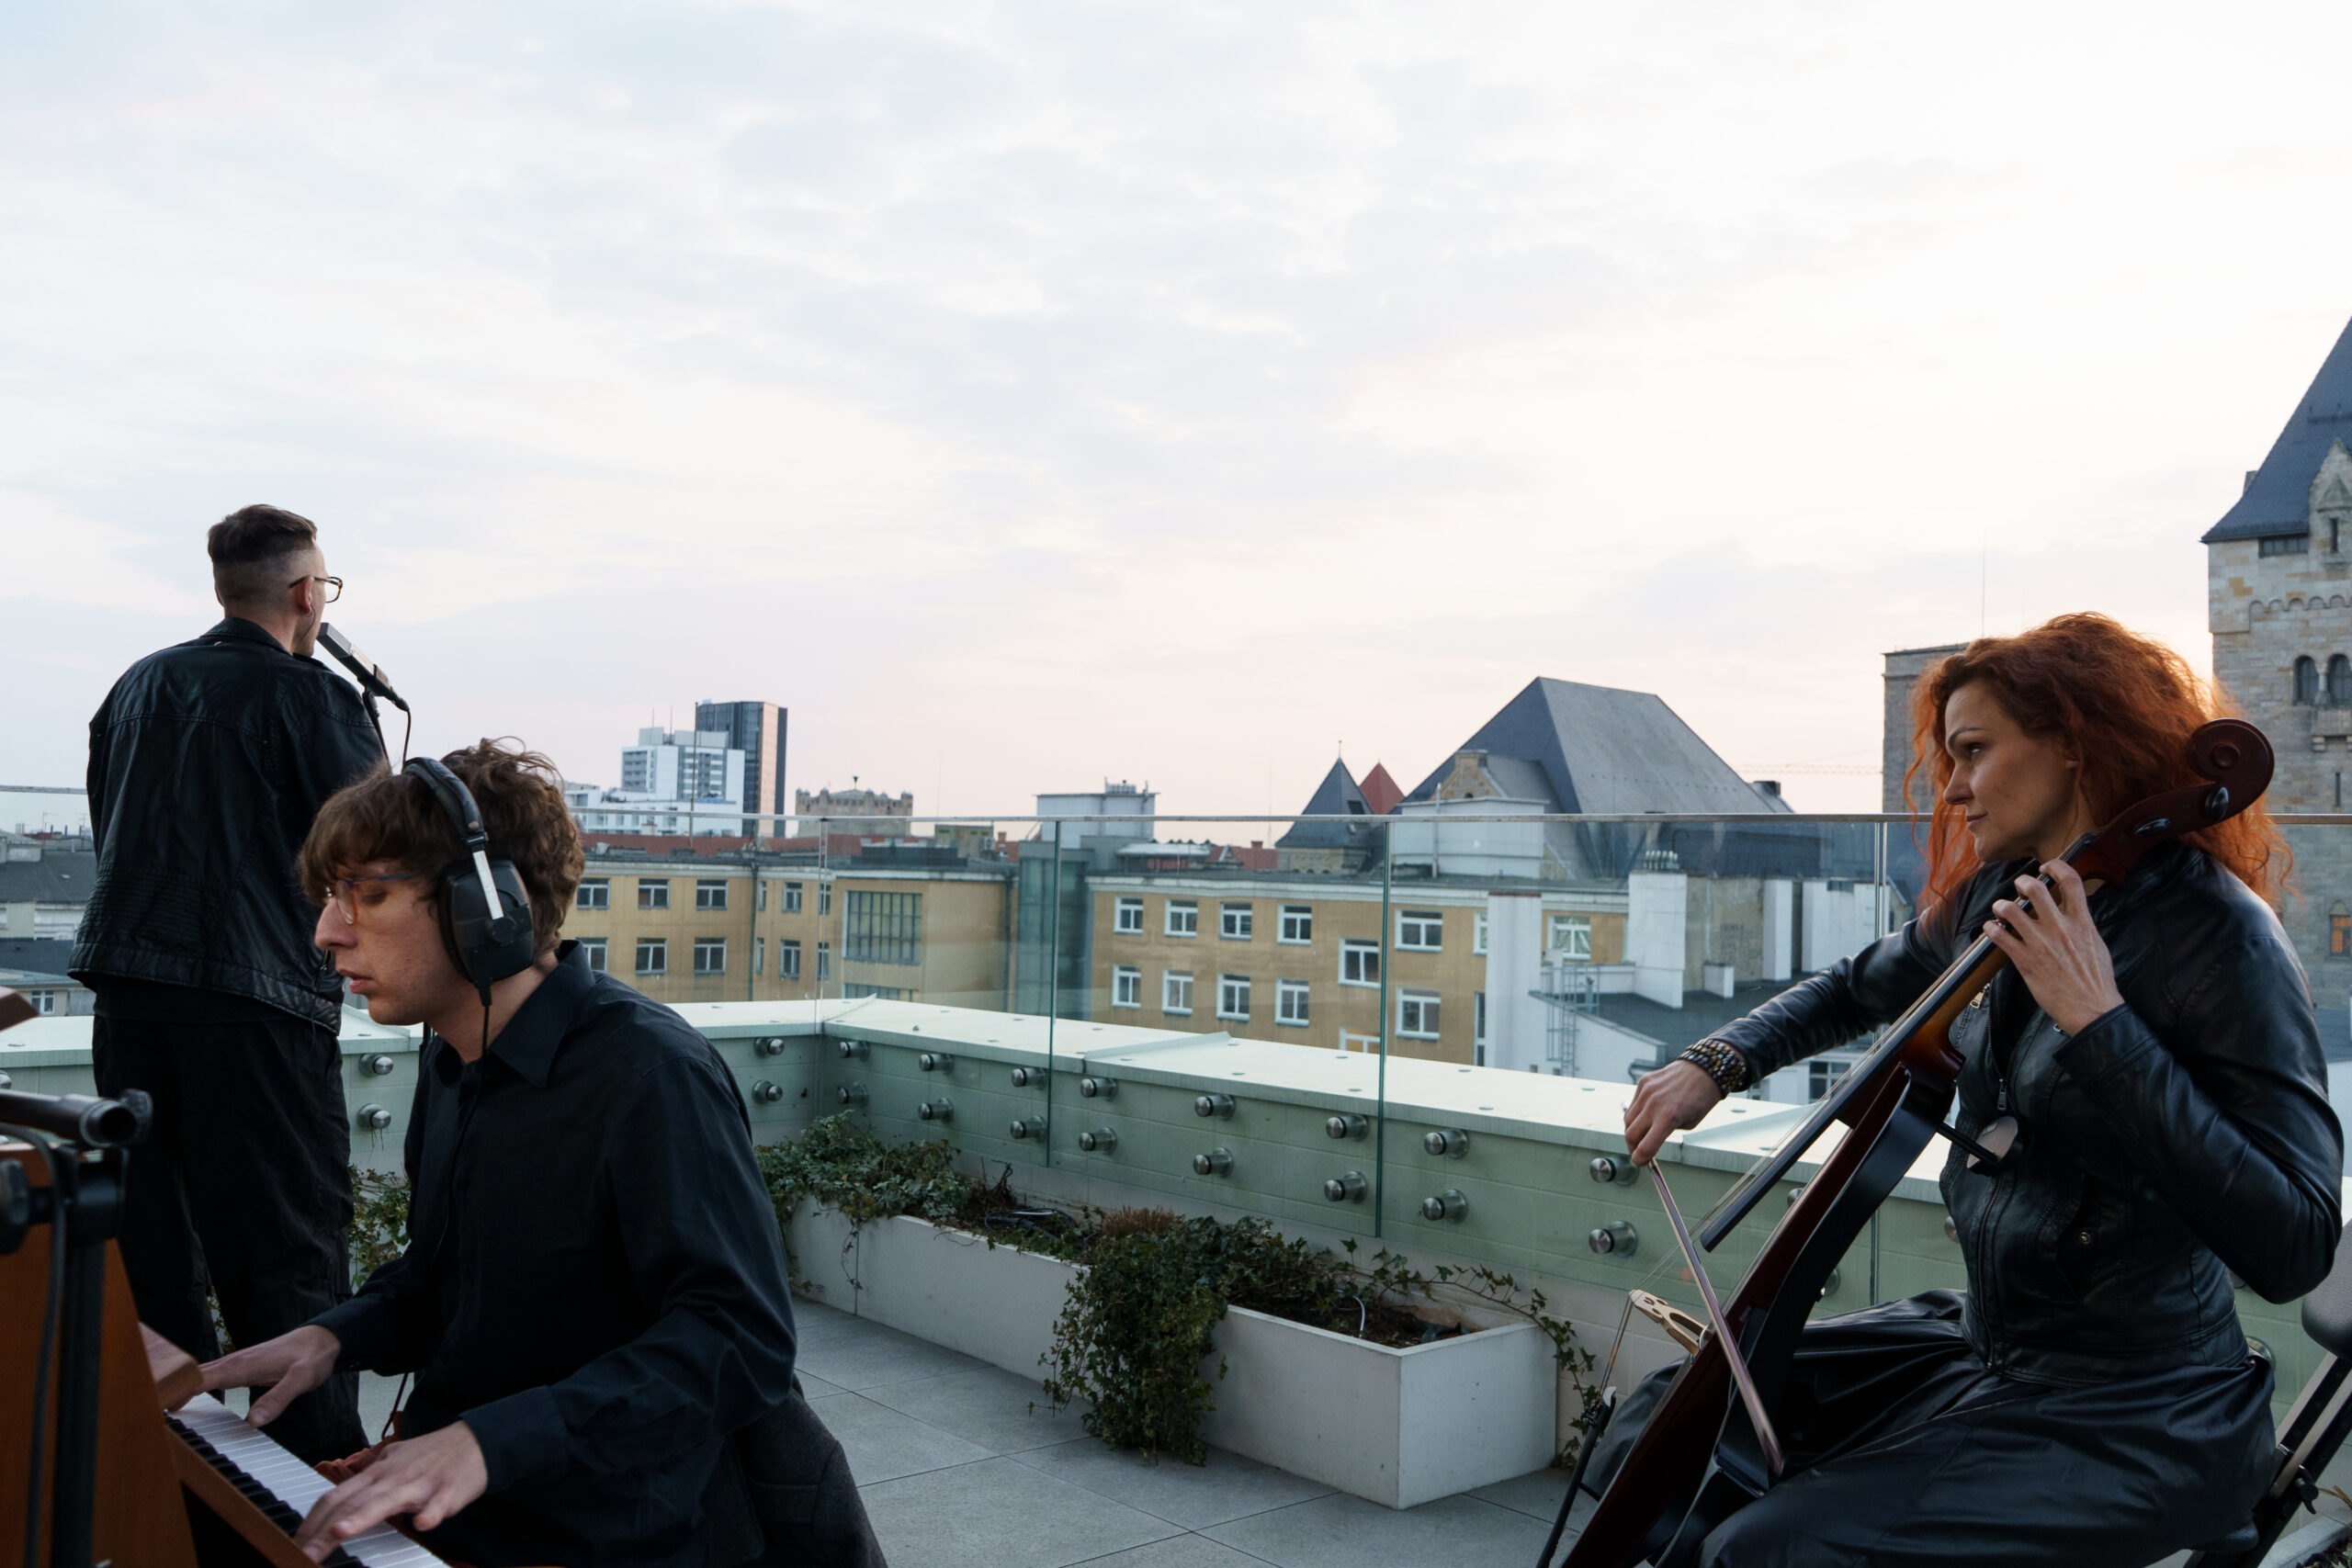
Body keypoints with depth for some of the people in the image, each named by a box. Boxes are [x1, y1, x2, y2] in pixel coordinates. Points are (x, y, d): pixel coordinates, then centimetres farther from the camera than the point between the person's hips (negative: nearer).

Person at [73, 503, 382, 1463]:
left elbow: (108, 830, 21)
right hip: (254, 997, -7)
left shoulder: (137, 686, 13)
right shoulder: (311, 697, -8)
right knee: (287, 1249, -2)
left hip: (125, 981, 7)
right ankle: (323, 1471, 2)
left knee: (152, 1235, 14)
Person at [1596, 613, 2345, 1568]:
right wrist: (1716, 1064, 5)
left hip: (2134, 1420, -7)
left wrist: (2101, 1023, -32)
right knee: (1660, 1428, 5)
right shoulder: (1991, 898, 2)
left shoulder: (2215, 932, -20)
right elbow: (1857, 990, 22)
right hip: (1982, 1342, 7)